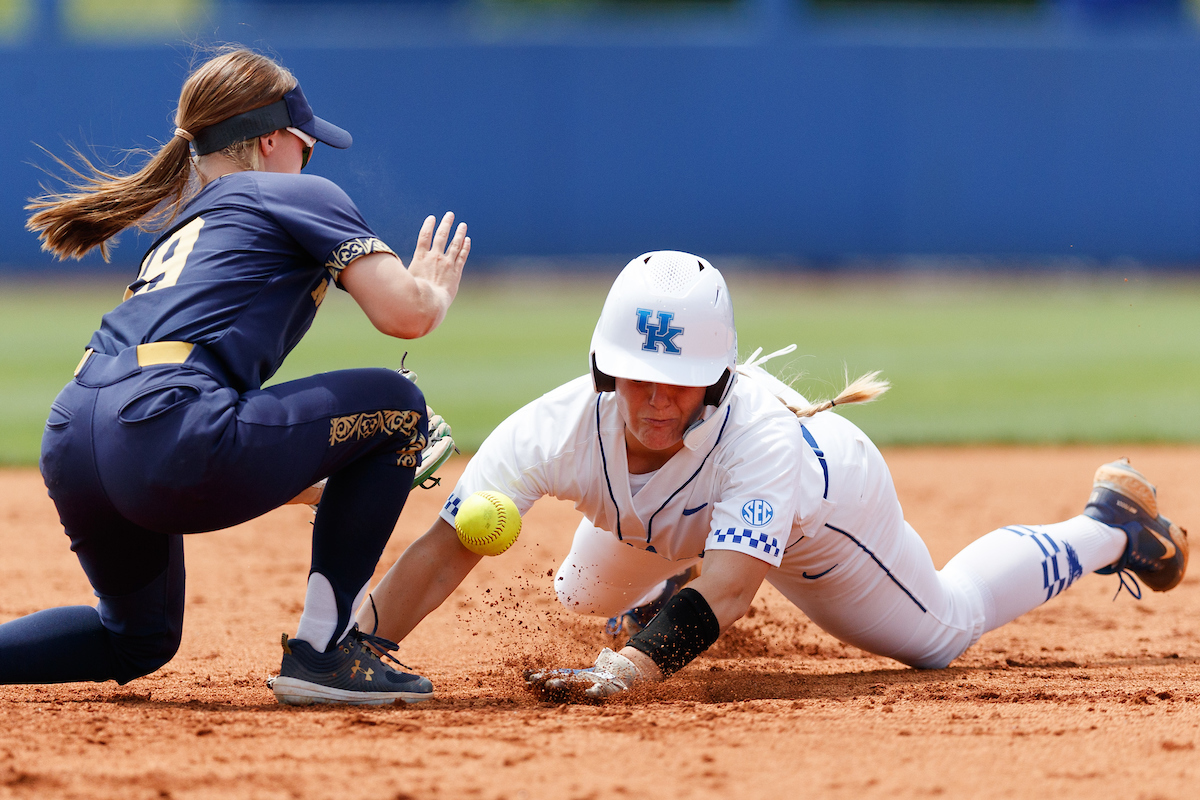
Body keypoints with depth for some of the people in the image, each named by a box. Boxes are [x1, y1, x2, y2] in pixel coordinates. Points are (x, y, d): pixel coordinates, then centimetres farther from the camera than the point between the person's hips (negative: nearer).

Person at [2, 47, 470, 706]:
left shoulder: (176, 233, 34)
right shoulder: (301, 196, 12)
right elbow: (405, 313, 1)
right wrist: (437, 288, 25)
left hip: (69, 447, 8)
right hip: (165, 438, -8)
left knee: (137, 644, 30)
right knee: (397, 405, 11)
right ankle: (324, 649, 6)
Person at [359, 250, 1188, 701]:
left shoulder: (758, 431, -50)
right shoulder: (559, 428, -43)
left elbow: (731, 583, -61)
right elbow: (446, 550, -49)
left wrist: (625, 671, -78)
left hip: (827, 484, -3)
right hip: (671, 521, 3)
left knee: (942, 630, 17)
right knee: (588, 598, 27)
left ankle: (1108, 523, 40)